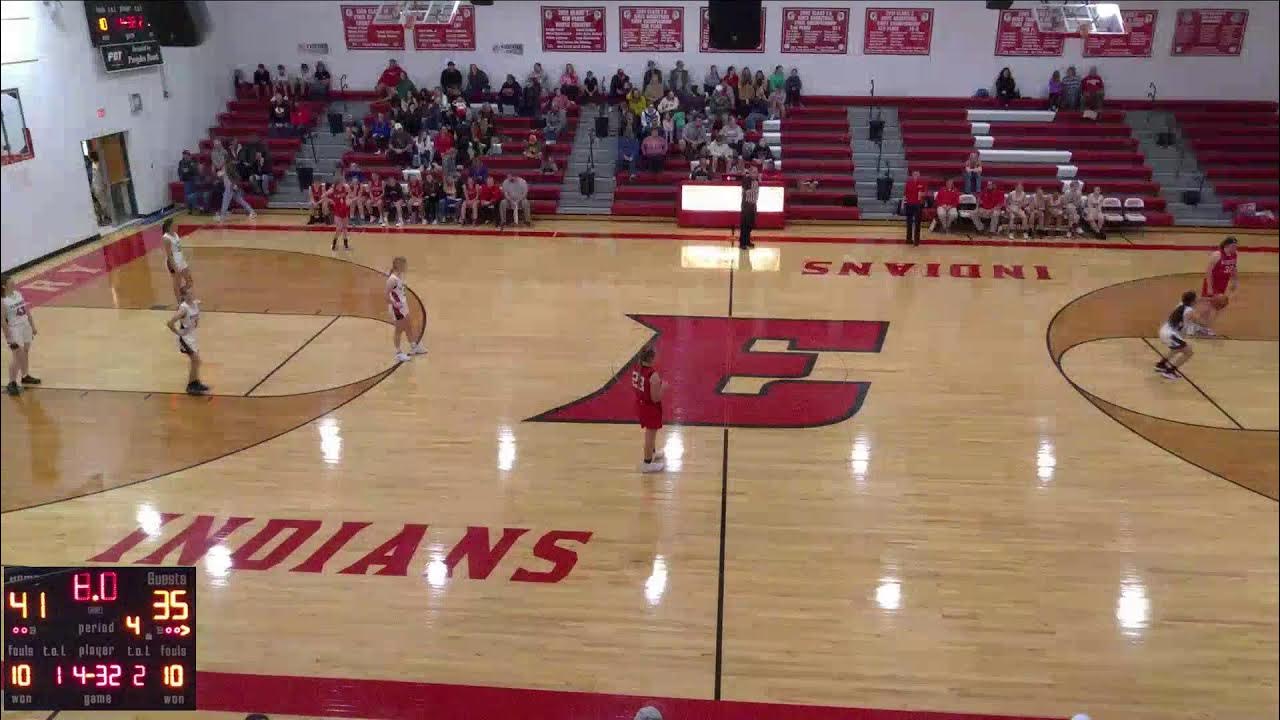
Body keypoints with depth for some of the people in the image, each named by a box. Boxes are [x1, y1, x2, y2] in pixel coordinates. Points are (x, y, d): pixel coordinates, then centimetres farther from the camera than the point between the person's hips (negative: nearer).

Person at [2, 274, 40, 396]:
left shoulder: (18, 293, 3)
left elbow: (27, 311, 11)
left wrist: (33, 326, 13)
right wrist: (8, 338, -16)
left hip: (26, 327, 7)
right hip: (15, 330, -7)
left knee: (26, 354, 17)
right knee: (18, 358, -5)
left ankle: (25, 376, 33)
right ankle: (12, 383, 5)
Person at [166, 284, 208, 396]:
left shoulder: (196, 303, -3)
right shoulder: (183, 308, -26)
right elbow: (170, 323, -30)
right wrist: (178, 332, -18)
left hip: (192, 335, 8)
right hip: (185, 337, -8)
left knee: (195, 360, 17)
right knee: (196, 360, -8)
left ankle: (196, 383, 33)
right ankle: (190, 386, 4)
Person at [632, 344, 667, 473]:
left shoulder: (636, 368, -9)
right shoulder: (653, 375, -31)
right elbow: (655, 398, -26)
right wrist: (663, 387, -9)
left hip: (640, 404, 8)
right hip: (651, 408, -8)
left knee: (649, 432, 30)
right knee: (650, 435, 12)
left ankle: (652, 453, 52)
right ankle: (647, 463, 28)